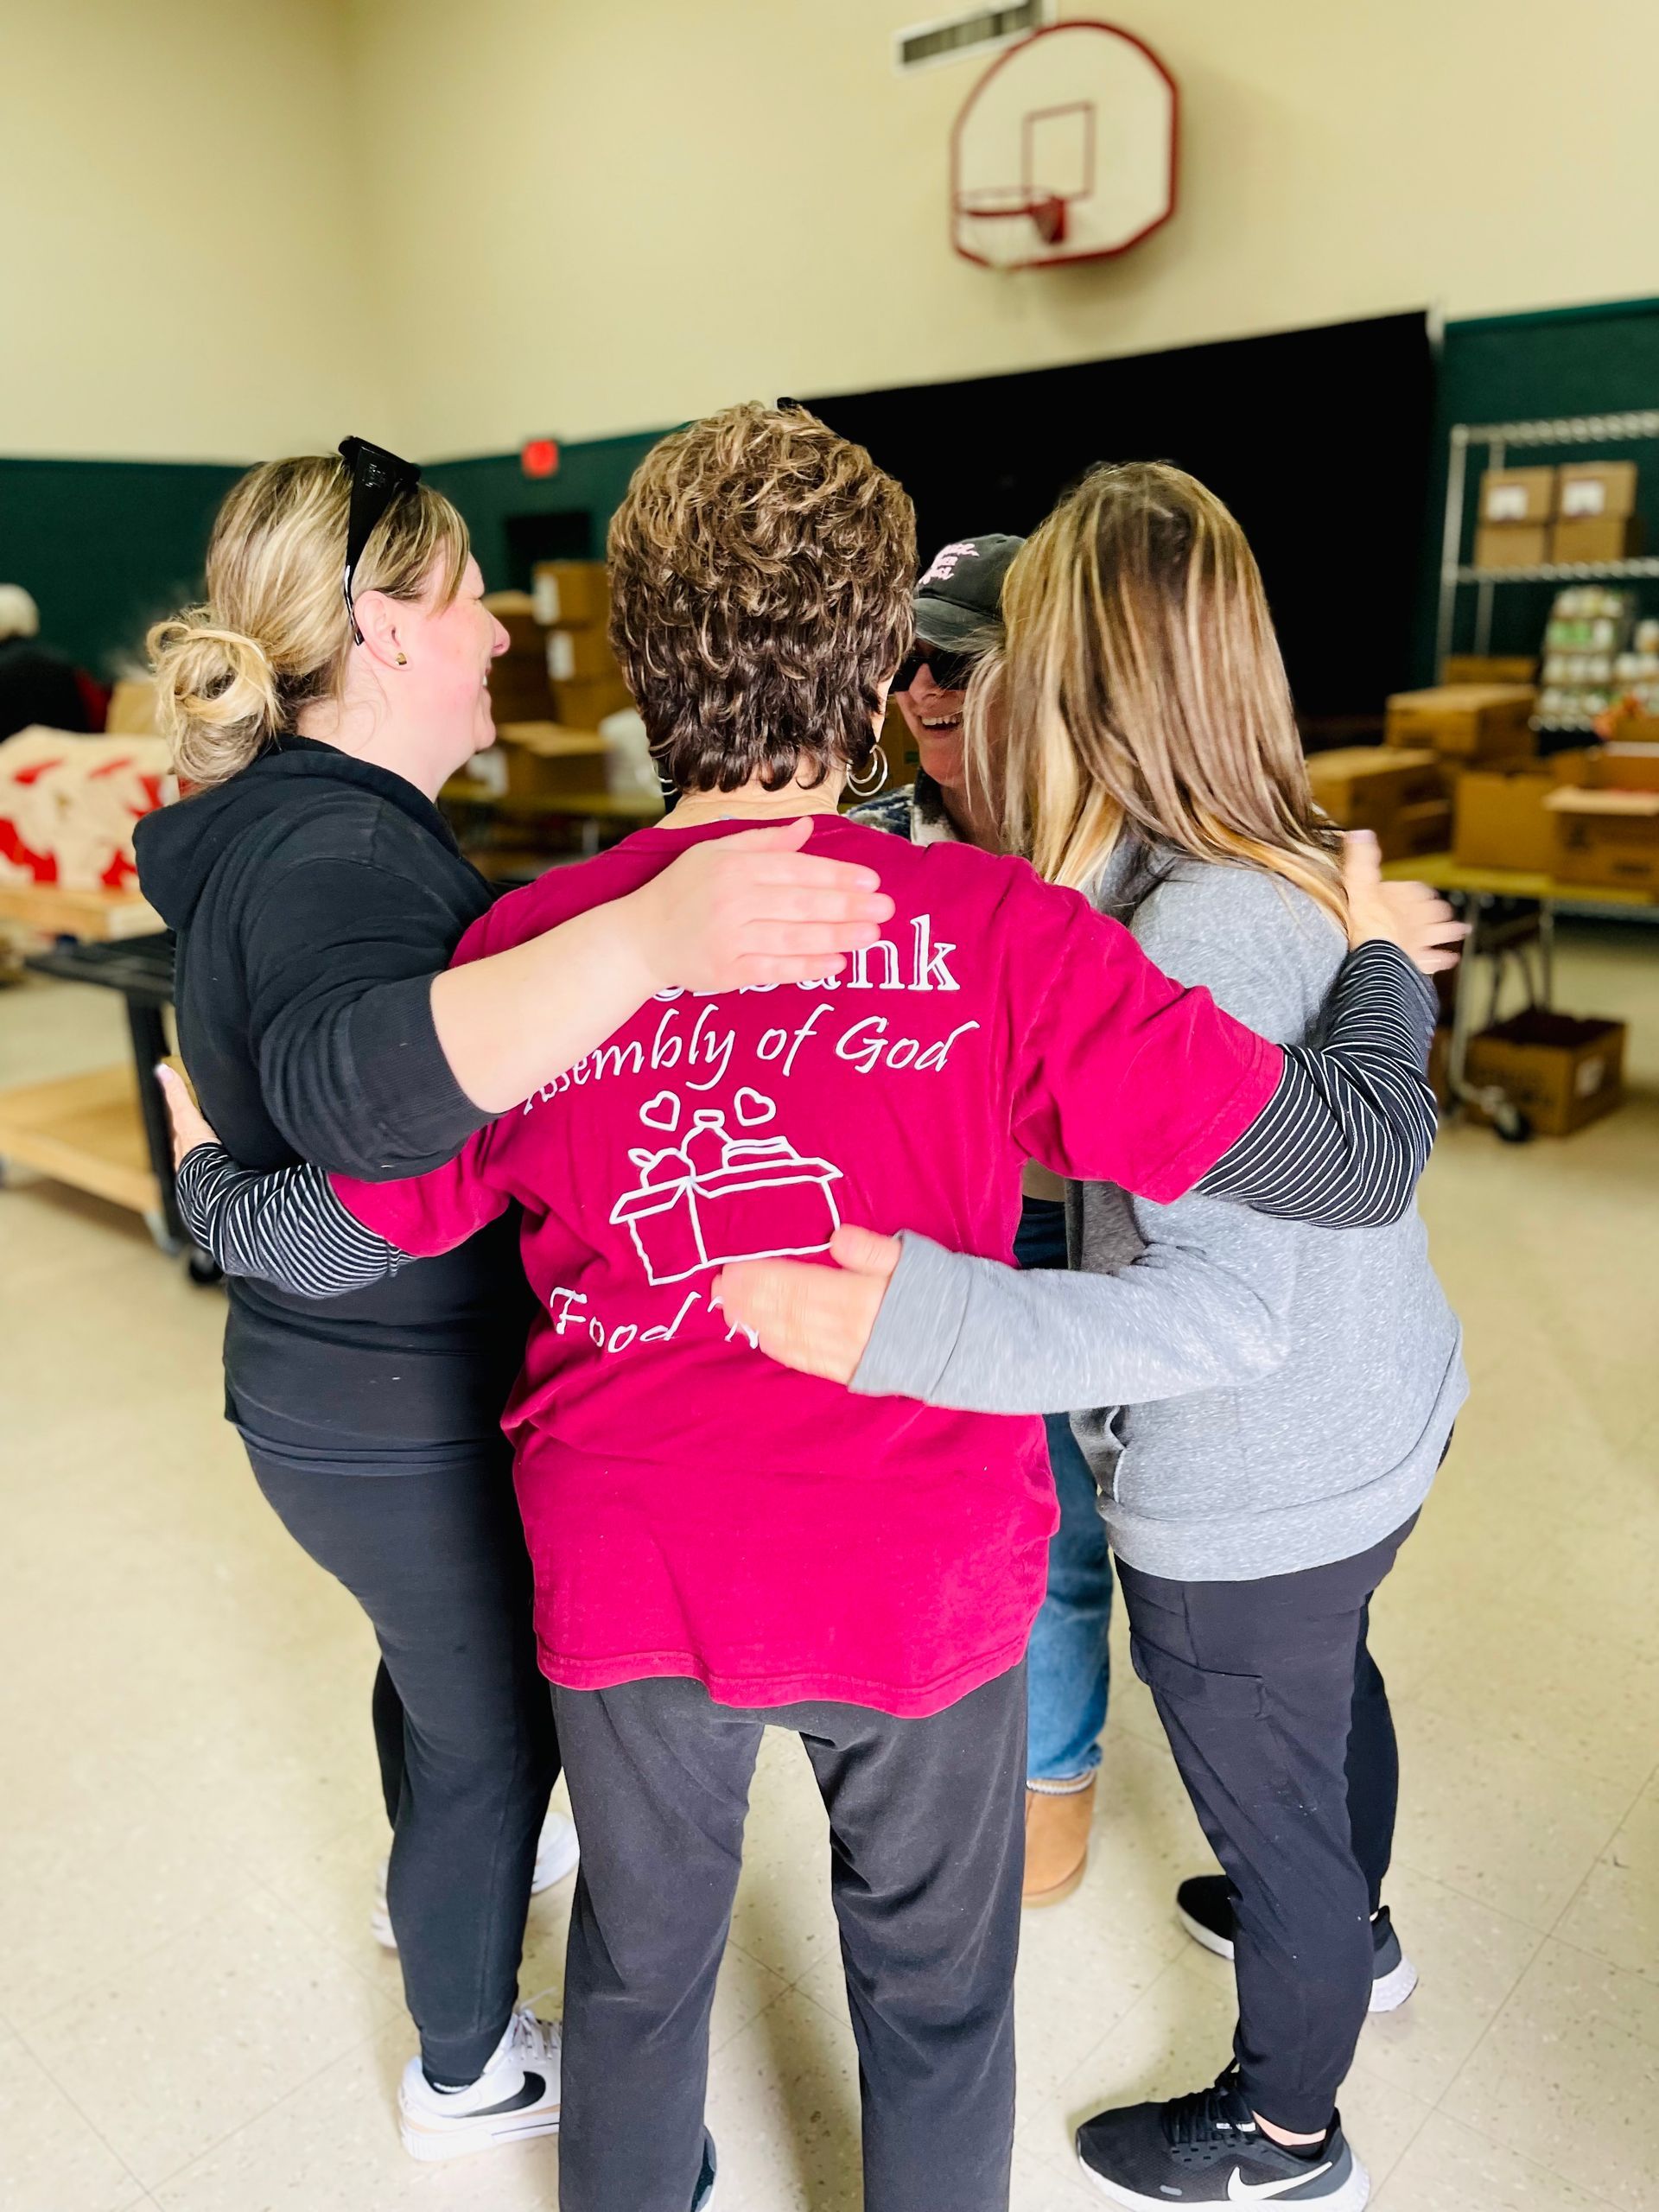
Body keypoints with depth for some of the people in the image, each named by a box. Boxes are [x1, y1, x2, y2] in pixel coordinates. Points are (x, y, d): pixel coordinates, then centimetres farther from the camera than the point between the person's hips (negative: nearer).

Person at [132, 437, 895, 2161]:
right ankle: (467, 2071, 39)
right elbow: (362, 1087, -53)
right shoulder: (328, 851, -30)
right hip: (409, 1418, -10)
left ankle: (433, 1869, 61)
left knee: (443, 1655, 33)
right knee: (498, 1723, 14)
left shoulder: (296, 813, 5)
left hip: (348, 1374, 10)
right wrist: (646, 940, -64)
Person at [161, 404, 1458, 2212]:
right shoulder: (994, 931, -21)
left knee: (639, 1958, 30)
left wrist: (197, 1163, 19)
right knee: (932, 1987, 26)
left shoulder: (532, 942, -13)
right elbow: (1356, 1159, -18)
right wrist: (1380, 955, 2)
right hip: (919, 1576, -2)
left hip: (629, 1577, 3)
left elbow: (322, 1240, -3)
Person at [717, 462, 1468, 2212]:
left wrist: (910, 1322, -48)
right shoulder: (1294, 867, -5)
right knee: (1327, 1687, 33)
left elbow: (1226, 1301, -37)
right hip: (1372, 1425, 9)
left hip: (1251, 1492, -8)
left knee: (1263, 1792, 17)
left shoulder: (1200, 935, -32)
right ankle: (1346, 1931, 65)